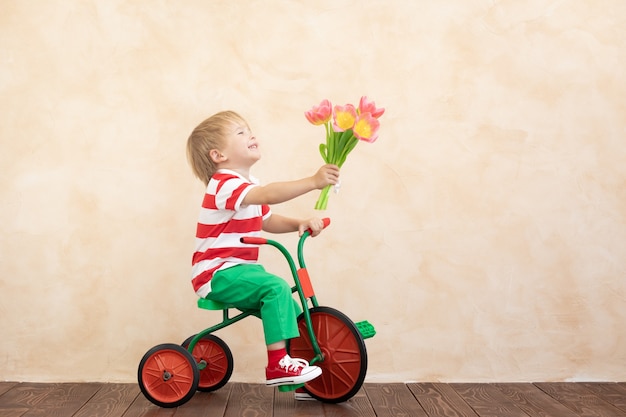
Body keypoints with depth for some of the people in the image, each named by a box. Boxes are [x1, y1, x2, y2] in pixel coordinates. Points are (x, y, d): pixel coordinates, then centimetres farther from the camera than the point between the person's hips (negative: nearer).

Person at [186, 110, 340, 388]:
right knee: (277, 288, -27)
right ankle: (277, 365, -22)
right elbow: (269, 194, -37)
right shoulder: (225, 183, -19)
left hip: (239, 270, 10)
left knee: (287, 306, 6)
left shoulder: (247, 185, 15)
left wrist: (299, 224, -1)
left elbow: (268, 221, 18)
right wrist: (313, 182, -43)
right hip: (217, 274, -10)